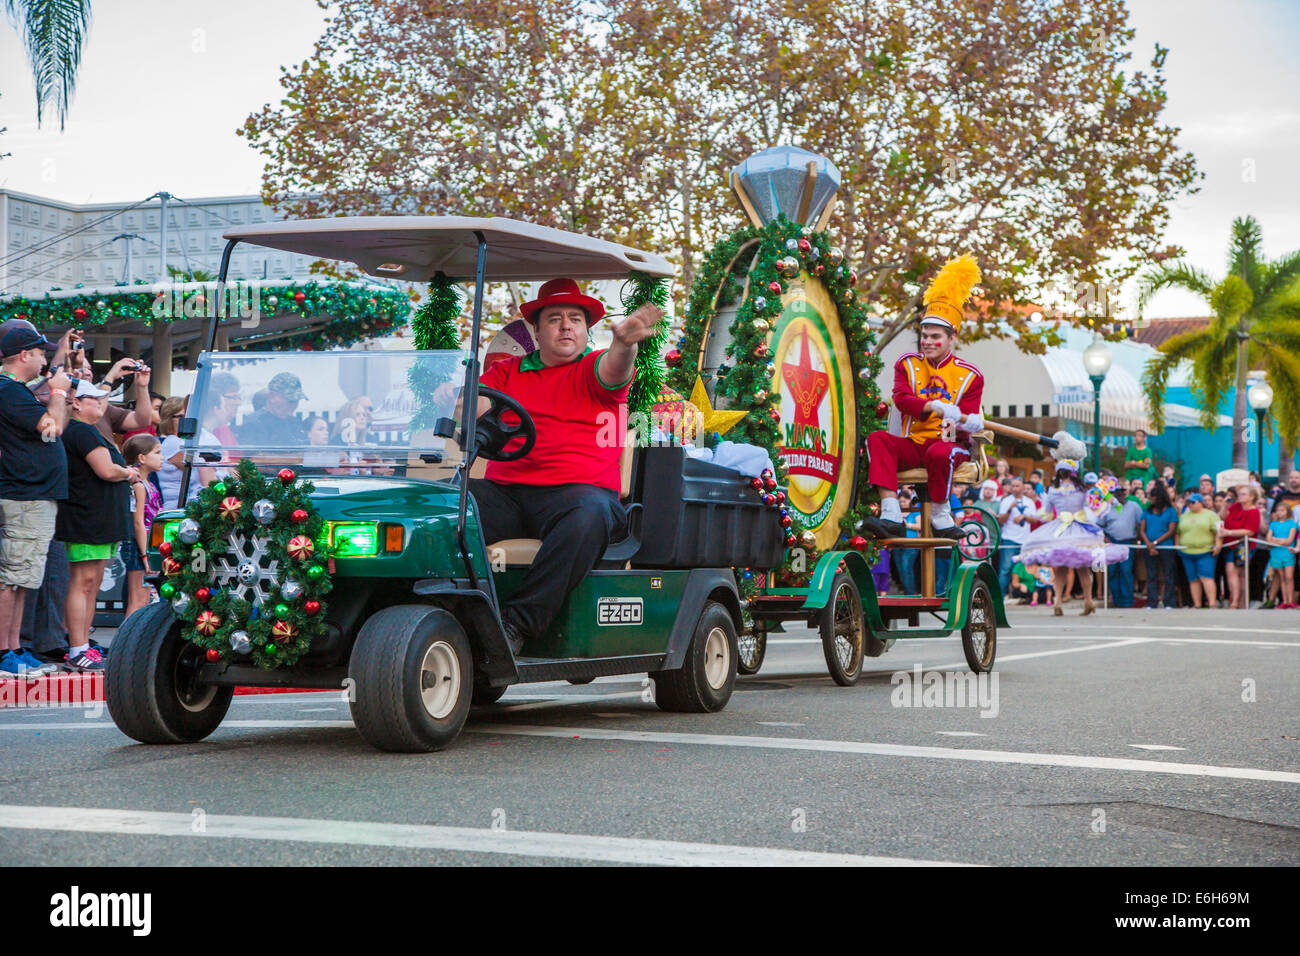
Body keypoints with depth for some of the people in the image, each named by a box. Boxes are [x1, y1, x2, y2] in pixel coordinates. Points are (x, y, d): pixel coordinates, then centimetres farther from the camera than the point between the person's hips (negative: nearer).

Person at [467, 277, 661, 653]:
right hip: (504, 491, 3)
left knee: (590, 513, -38)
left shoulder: (593, 368, 13)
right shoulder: (509, 371, 24)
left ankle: (518, 623, -36)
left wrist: (624, 342, -34)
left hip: (576, 491, -3)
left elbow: (614, 369, -10)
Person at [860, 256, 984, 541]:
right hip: (912, 444, 3)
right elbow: (901, 399, -8)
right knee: (878, 439, -29)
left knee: (939, 453, -40)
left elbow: (969, 416, 1)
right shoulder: (907, 364, 11)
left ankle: (941, 516, -16)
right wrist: (934, 406, -27)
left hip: (950, 444, -3)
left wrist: (964, 422, -26)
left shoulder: (969, 375, 7)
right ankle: (891, 516, -41)